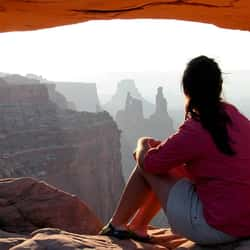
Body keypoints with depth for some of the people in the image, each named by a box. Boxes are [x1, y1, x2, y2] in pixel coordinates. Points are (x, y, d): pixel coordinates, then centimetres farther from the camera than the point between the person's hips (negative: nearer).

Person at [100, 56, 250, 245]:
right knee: (165, 159, 21)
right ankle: (137, 227, 34)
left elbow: (147, 162, -8)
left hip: (213, 228, -8)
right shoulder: (234, 115, 2)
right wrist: (161, 146, 17)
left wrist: (142, 145, 14)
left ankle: (116, 226, 24)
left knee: (147, 165, 5)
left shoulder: (195, 130, -22)